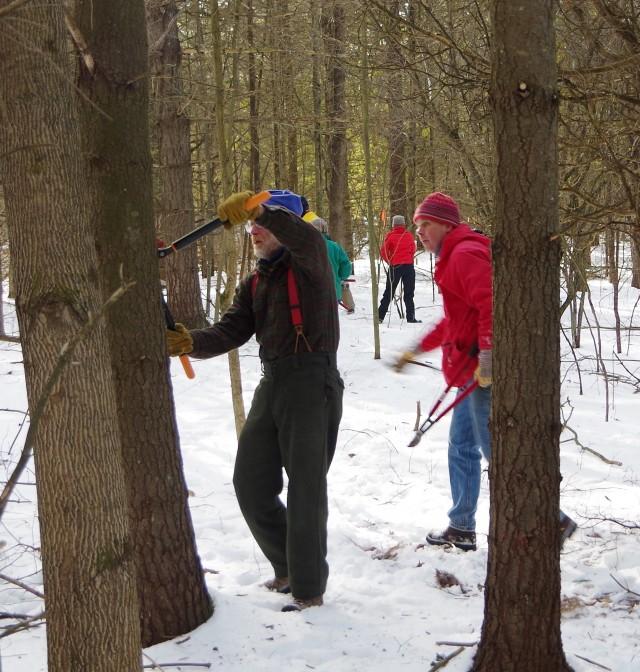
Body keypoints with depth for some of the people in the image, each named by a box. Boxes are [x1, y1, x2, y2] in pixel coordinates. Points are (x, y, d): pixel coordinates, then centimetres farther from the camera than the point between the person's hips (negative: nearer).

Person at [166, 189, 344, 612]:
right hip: (272, 384, 8)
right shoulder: (254, 284, 18)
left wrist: (255, 207, -36)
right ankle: (288, 568, 28)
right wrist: (190, 342, -13)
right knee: (251, 483, 9)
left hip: (313, 382, -8)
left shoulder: (309, 260, -2)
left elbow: (304, 235, -27)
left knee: (305, 488, -6)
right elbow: (231, 332, 5)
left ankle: (309, 590, 4)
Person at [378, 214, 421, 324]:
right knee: (409, 293, 7)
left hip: (395, 266, -1)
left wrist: (389, 261, 9)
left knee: (389, 292, 6)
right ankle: (411, 317, 3)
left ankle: (380, 316, 4)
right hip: (409, 265, 1)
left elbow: (383, 252, -7)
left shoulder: (390, 235, -6)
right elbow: (413, 250, 10)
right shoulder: (409, 235, 1)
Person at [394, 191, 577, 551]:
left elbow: (490, 305, -26)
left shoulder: (466, 254, -13)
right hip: (472, 371, 11)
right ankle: (462, 528, 26)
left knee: (495, 451, -7)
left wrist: (486, 357, -30)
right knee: (462, 447, 16)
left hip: (483, 371, -11)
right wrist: (418, 349, 30)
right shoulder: (454, 256, 21)